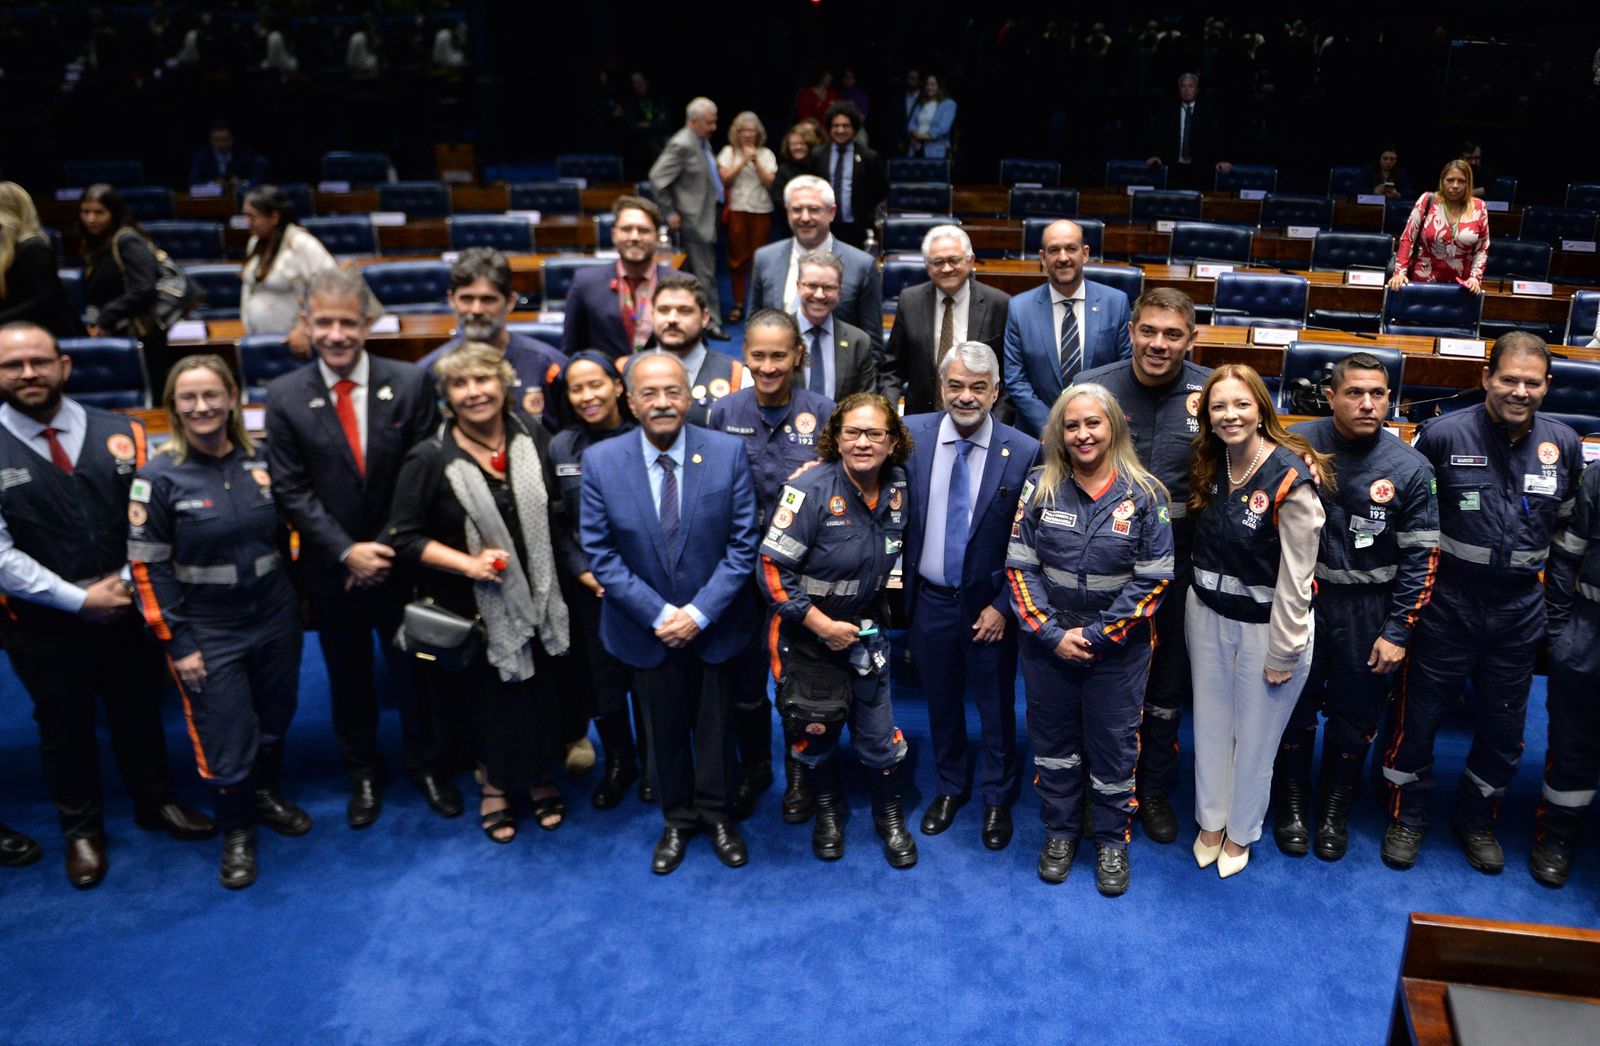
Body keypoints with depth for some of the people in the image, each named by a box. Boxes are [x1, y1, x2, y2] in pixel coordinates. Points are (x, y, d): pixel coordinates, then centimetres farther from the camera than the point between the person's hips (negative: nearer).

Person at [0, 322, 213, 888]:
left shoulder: (121, 434, -4)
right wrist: (78, 599, -16)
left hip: (129, 608, 2)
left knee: (139, 711, 18)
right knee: (63, 726, 17)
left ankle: (156, 802, 40)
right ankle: (81, 829, 37)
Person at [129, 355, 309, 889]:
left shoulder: (259, 461, -2)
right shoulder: (159, 477, -12)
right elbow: (147, 567, -10)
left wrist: (294, 600, 9)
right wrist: (178, 643, -11)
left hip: (275, 619, 4)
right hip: (208, 633, -3)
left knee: (275, 718, 18)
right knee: (226, 739, 4)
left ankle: (266, 793, 45)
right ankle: (237, 830, 29)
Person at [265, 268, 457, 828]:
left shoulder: (411, 383, -9)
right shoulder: (285, 396, -7)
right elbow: (292, 490, -8)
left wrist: (388, 549, -14)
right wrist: (347, 551, -17)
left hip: (399, 560, -1)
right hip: (331, 567, 1)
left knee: (412, 671, 13)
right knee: (348, 676, 17)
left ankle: (426, 764, 34)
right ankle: (362, 773, 37)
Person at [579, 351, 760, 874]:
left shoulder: (728, 453, -13)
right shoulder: (600, 462, -11)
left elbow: (743, 544, -10)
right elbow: (600, 553, -9)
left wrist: (699, 612, -17)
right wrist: (658, 614, -15)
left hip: (714, 624, 0)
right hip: (646, 629, 0)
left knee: (716, 727, 16)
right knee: (664, 730, 17)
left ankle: (716, 815, 40)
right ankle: (677, 819, 40)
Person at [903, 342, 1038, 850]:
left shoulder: (1024, 452, -14)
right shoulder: (913, 434, -7)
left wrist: (1004, 607, -10)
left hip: (989, 605, -2)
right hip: (930, 600, 2)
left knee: (996, 707, 15)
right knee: (941, 702, 19)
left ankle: (997, 798, 37)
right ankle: (950, 786, 43)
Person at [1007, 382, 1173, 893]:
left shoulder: (1145, 494, -9)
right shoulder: (1040, 487, -4)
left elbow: (1153, 579, -10)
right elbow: (1020, 566, -5)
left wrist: (1097, 635, -14)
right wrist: (1051, 633, -13)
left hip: (1118, 649, -1)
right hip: (1048, 643, 2)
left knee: (1114, 744, 10)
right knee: (1053, 737, 15)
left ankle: (1112, 838, 31)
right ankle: (1060, 830, 35)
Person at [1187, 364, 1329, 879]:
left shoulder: (1290, 478, -20)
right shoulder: (1207, 466, -2)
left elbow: (1296, 576, -17)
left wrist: (1282, 653, -14)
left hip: (1266, 625, -5)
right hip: (1208, 616, 5)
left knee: (1255, 737, 11)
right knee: (1210, 725, 17)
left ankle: (1241, 832, 33)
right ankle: (1211, 820, 37)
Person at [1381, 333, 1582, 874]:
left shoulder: (1564, 444, -1)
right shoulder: (1443, 435, -13)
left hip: (1520, 611, 4)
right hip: (1448, 605, -3)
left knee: (1503, 726, 15)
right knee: (1419, 713, 7)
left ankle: (1477, 818, 37)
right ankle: (1408, 816, 28)